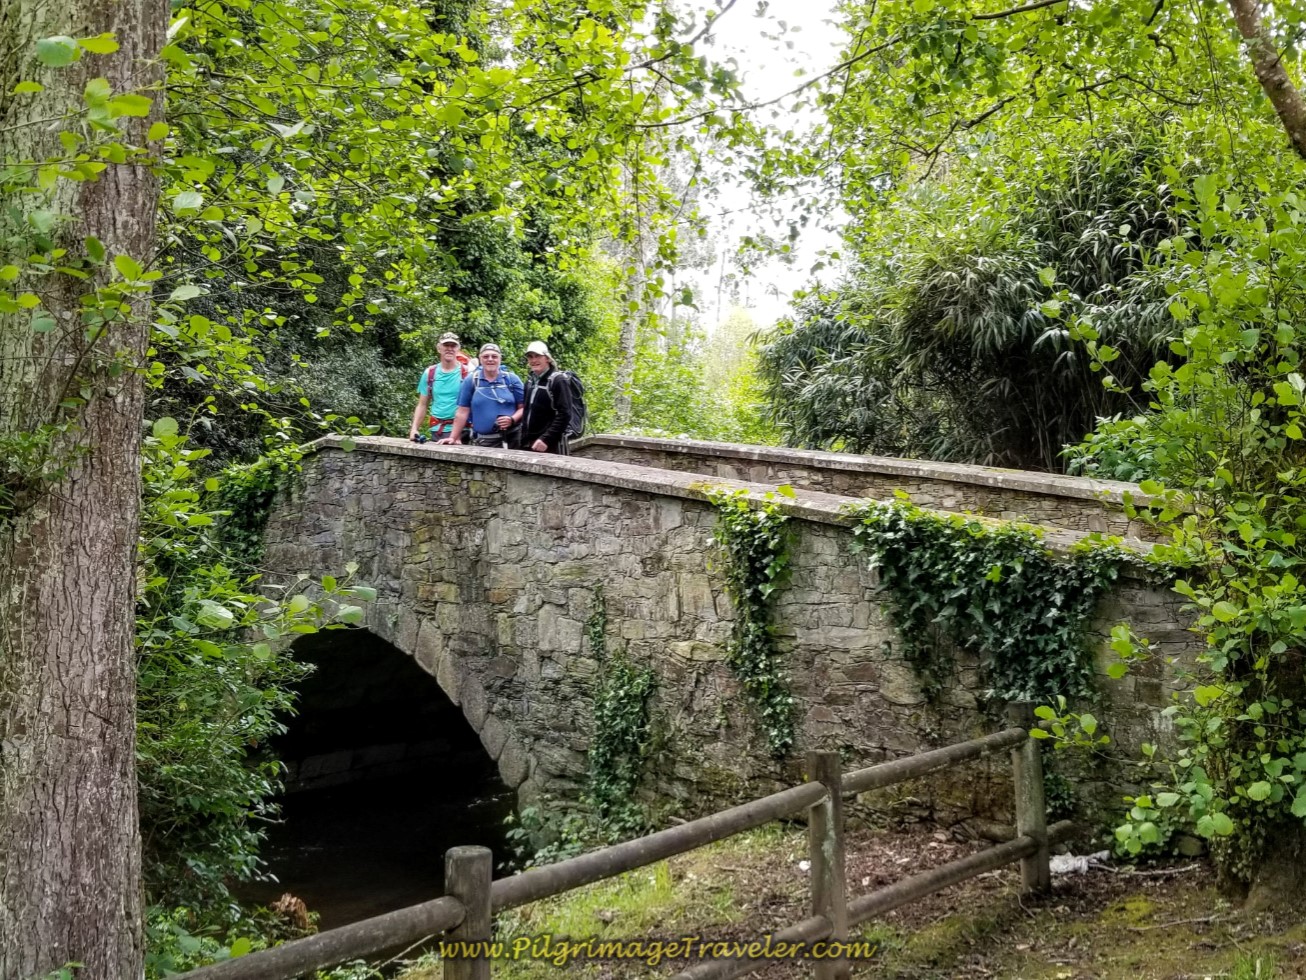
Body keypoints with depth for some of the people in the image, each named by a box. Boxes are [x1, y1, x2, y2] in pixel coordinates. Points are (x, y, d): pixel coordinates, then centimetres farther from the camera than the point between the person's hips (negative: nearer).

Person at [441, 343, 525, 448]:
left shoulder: (512, 379, 6)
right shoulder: (470, 381, 6)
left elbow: (523, 407, 5)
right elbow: (462, 412, 6)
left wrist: (512, 419, -15)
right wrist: (453, 438, 2)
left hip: (511, 439, 0)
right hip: (482, 441, 0)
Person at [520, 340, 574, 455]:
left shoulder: (557, 381, -6)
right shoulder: (530, 382, 15)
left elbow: (564, 414, -14)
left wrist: (546, 439, -20)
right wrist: (524, 439, 10)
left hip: (551, 445, -7)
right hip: (528, 445, 7)